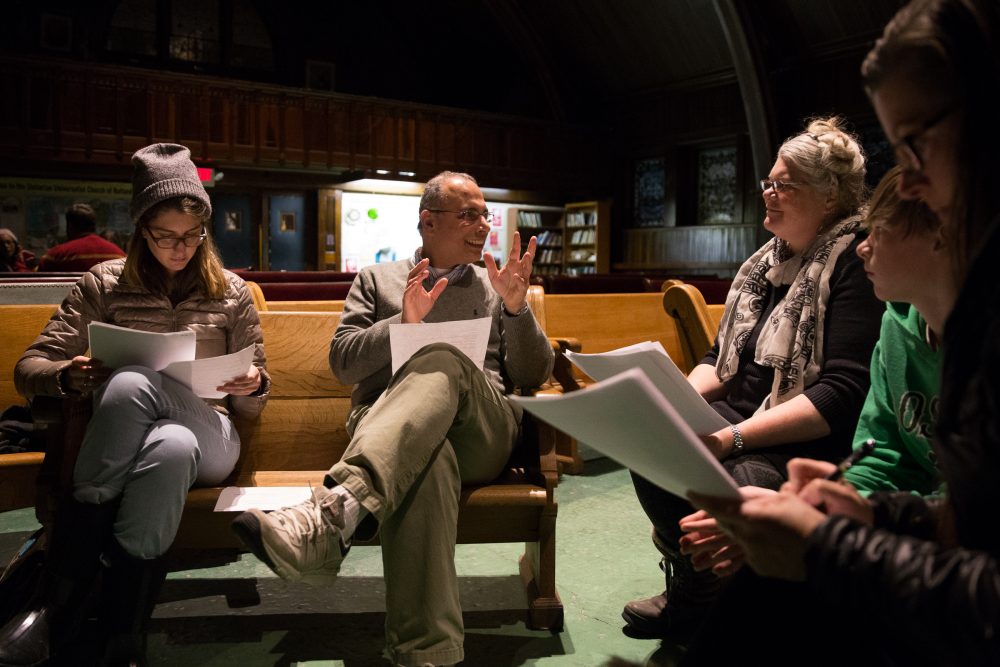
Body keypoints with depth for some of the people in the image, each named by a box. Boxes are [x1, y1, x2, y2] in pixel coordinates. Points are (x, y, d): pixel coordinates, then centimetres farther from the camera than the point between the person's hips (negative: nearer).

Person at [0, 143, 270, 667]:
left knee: (170, 447, -40)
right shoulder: (104, 284, 10)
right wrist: (70, 377, -16)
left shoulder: (231, 294, 10)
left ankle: (59, 601, -23)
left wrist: (251, 388, -13)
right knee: (129, 383, -38)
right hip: (119, 440, 1)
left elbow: (250, 407, 12)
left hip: (208, 435, 0)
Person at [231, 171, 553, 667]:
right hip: (387, 426, 0)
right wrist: (403, 324, -6)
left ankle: (333, 511, -60)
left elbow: (533, 377, 16)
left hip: (482, 432, 1)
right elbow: (342, 362, 11)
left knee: (442, 362, -37)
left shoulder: (496, 286, 26)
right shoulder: (376, 280, 24)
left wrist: (516, 308, -1)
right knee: (425, 459, -42)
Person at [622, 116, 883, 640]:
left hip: (809, 441, -7)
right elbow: (720, 360, 18)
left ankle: (696, 604, 2)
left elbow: (843, 395, -20)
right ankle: (690, 586, 5)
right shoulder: (766, 261, 15)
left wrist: (735, 437, -26)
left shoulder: (856, 263, -11)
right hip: (741, 415, 7)